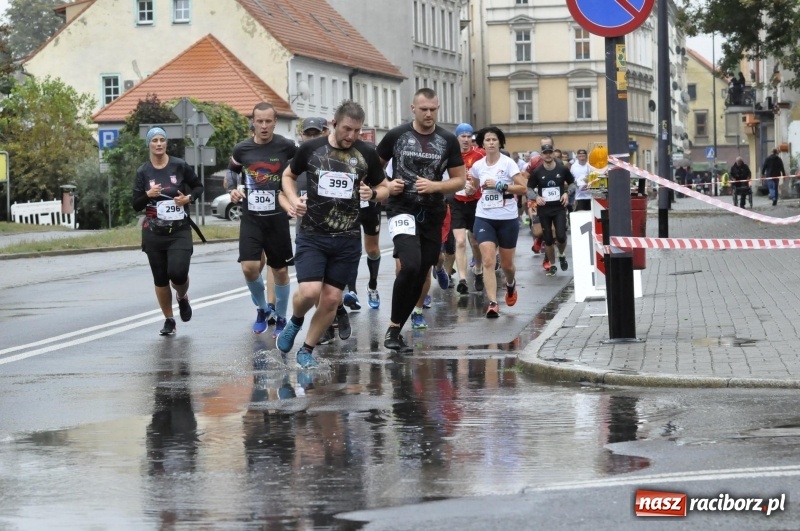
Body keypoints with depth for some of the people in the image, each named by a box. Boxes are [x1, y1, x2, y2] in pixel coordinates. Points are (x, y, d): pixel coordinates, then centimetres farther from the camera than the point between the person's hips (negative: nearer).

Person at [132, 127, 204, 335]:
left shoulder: (180, 166, -2)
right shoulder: (143, 172, 0)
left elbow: (198, 186, 11)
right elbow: (135, 205, 1)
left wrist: (189, 197, -9)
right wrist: (148, 195, -18)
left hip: (180, 231, -2)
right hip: (153, 233, 2)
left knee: (177, 273, -17)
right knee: (160, 279, 5)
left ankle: (183, 298, 19)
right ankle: (169, 320, 22)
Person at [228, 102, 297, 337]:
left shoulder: (286, 147, -8)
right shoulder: (242, 149, -1)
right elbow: (231, 176, 17)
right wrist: (233, 191, -3)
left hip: (277, 218, -1)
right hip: (251, 218, 1)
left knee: (281, 270, 7)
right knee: (249, 268, -12)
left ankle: (281, 319, 24)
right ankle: (262, 309, 14)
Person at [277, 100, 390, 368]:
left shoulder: (367, 154, -1)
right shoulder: (311, 149, -3)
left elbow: (384, 189, 10)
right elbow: (288, 175, 14)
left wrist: (372, 193, -13)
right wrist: (293, 200, -4)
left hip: (347, 239, 2)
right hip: (312, 235, -2)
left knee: (331, 299, 2)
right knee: (309, 292, -16)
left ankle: (307, 350, 20)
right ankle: (295, 322, 18)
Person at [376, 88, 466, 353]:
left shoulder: (448, 140, 0)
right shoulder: (396, 135, -3)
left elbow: (460, 180, 4)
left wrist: (435, 186, -14)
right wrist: (386, 185, -10)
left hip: (432, 214, 4)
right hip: (402, 209, -4)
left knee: (420, 275, 7)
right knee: (410, 266, -24)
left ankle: (396, 330, 20)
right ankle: (393, 328, -10)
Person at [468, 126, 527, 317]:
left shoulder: (508, 163, -7)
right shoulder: (477, 166, 4)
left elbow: (523, 188, -13)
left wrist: (500, 185, -21)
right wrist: (470, 187, 0)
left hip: (507, 219, -2)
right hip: (484, 218, 2)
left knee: (506, 264, 10)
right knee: (488, 261, -14)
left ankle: (511, 284, 44)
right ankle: (493, 303, -16)